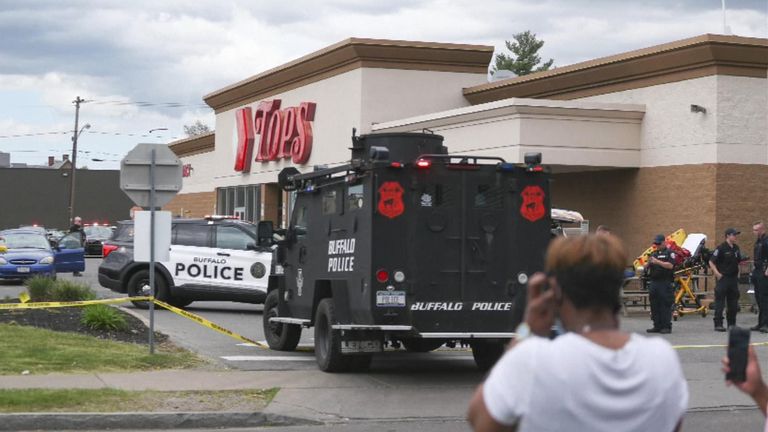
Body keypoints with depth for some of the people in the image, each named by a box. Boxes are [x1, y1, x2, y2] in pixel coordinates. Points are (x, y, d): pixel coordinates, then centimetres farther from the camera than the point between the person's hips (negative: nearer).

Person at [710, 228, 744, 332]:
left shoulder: (736, 248, 11)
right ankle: (718, 324, -3)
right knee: (720, 302, -5)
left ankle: (732, 324, 19)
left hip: (733, 278, 7)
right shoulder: (721, 248, -10)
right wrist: (717, 273, -17)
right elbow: (711, 262, -11)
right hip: (723, 278, -7)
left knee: (733, 303, 11)